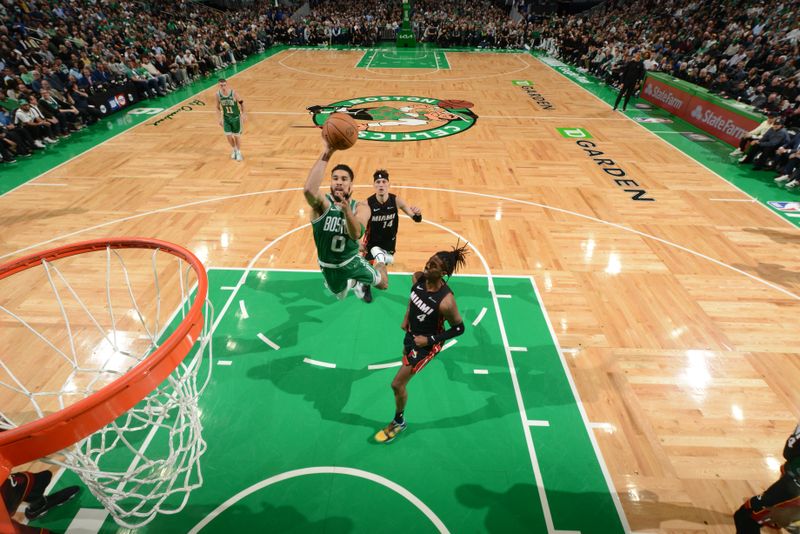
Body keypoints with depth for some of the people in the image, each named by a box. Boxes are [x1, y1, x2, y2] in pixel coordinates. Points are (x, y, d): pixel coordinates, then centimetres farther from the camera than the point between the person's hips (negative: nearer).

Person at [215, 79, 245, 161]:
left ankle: (239, 152, 25)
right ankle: (234, 149, 29)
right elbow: (218, 108, 1)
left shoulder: (233, 93, -20)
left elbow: (241, 102, -5)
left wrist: (243, 115, -5)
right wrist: (220, 118, -4)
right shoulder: (218, 94, -11)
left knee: (237, 135, 6)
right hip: (226, 118, 3)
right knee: (228, 136, 1)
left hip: (236, 117, -2)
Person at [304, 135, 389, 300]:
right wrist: (326, 153, -57)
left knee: (383, 284, 19)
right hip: (329, 267, 0)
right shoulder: (322, 203, -25)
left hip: (352, 261, 0)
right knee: (342, 296, 24)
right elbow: (308, 190, -51)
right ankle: (353, 281, 58)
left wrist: (347, 210, -59)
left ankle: (380, 262, 52)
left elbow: (356, 234, -40)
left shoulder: (361, 207, -19)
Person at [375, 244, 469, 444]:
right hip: (412, 332, 7)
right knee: (406, 358, 37)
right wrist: (406, 318, 5)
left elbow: (459, 328, -21)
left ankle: (398, 422, 29)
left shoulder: (445, 301, -37)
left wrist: (430, 339, -22)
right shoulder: (418, 278, -19)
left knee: (397, 384, 1)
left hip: (427, 343, -6)